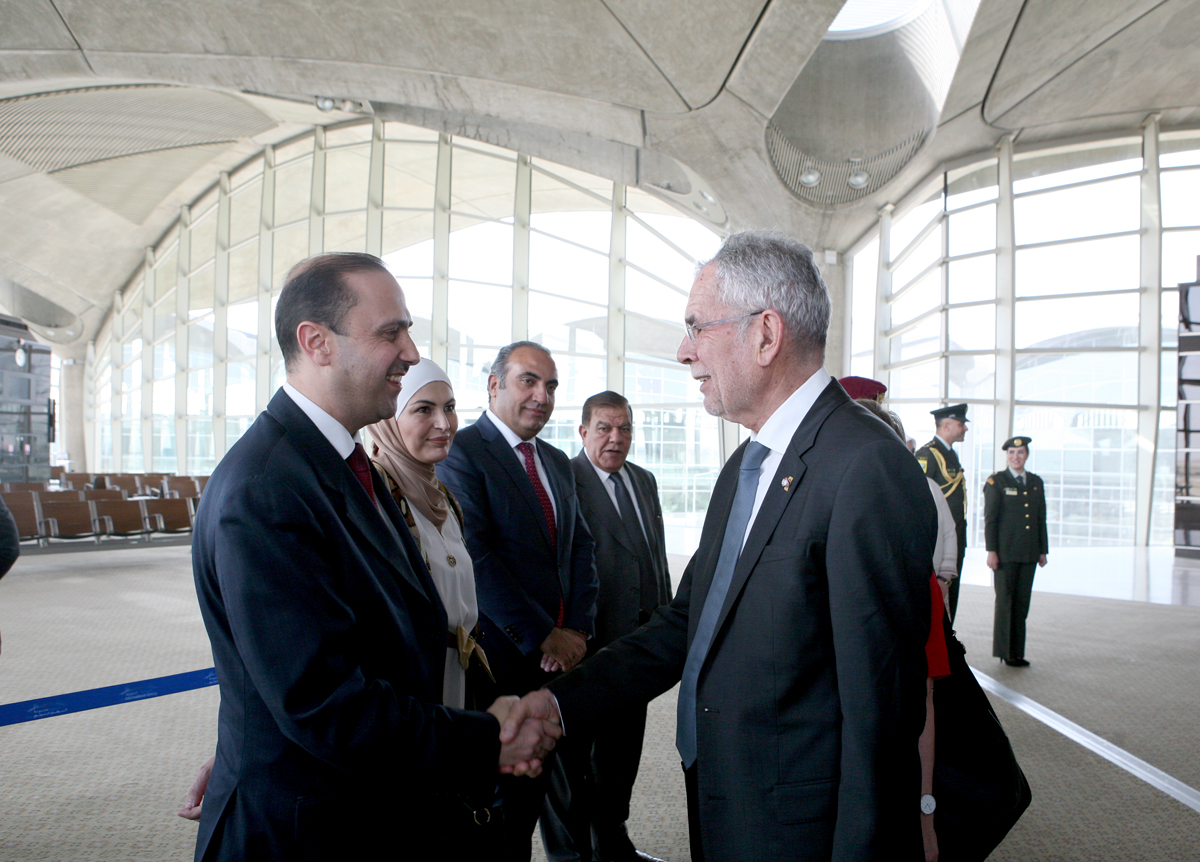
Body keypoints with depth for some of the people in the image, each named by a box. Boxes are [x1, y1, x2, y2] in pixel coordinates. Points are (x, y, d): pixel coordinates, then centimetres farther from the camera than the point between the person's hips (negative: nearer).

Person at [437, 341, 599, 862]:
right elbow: (477, 556, -17)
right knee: (508, 785, 5)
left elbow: (581, 548, 13)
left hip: (562, 650, 6)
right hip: (504, 656, -6)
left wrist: (577, 628, -2)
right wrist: (542, 637, -15)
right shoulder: (461, 451, -9)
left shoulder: (558, 462, 15)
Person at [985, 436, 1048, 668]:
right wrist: (991, 551, -11)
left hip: (1029, 554, 4)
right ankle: (1005, 651, 8)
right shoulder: (996, 481, -1)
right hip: (1005, 553, -4)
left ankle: (1017, 652, 12)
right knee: (1005, 601, 0)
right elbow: (990, 518, -5)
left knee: (1022, 603, 6)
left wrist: (1043, 550, 11)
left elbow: (1041, 518, 15)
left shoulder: (1036, 482, 13)